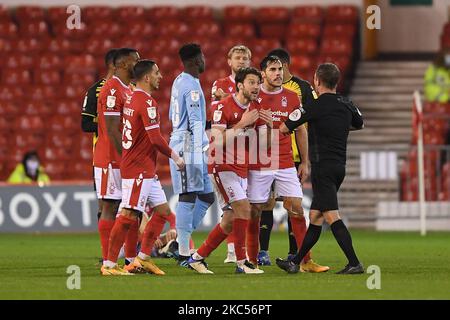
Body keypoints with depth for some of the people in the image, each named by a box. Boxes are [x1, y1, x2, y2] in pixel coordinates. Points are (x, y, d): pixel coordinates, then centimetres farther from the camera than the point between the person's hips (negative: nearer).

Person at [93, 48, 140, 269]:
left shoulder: (128, 90, 18)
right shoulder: (112, 89, -13)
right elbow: (112, 130, -19)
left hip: (127, 160, 9)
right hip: (111, 161, -9)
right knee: (111, 207, -6)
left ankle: (132, 258, 11)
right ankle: (107, 260, -3)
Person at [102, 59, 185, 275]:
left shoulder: (132, 99, 14)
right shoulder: (147, 102, -16)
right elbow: (155, 138, -19)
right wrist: (174, 156, -6)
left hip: (146, 170, 10)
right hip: (139, 169, -10)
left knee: (163, 211, 12)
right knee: (128, 216, -9)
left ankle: (143, 258, 15)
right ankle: (109, 264, -6)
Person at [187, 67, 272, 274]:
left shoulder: (256, 109, 9)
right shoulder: (223, 107, -12)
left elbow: (265, 143, 10)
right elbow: (217, 141, -20)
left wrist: (269, 126, -10)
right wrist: (242, 124, -23)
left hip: (242, 170, 8)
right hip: (223, 167, -8)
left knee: (230, 221, 7)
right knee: (243, 209, -19)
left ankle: (198, 258, 18)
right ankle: (241, 263, -14)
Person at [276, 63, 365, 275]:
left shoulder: (315, 106, -12)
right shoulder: (347, 105, 8)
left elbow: (284, 129, -7)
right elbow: (359, 124, 30)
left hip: (323, 167, -8)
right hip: (339, 167, 8)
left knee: (332, 217, -10)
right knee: (315, 217, 13)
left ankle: (354, 263, -18)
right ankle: (295, 263, 22)